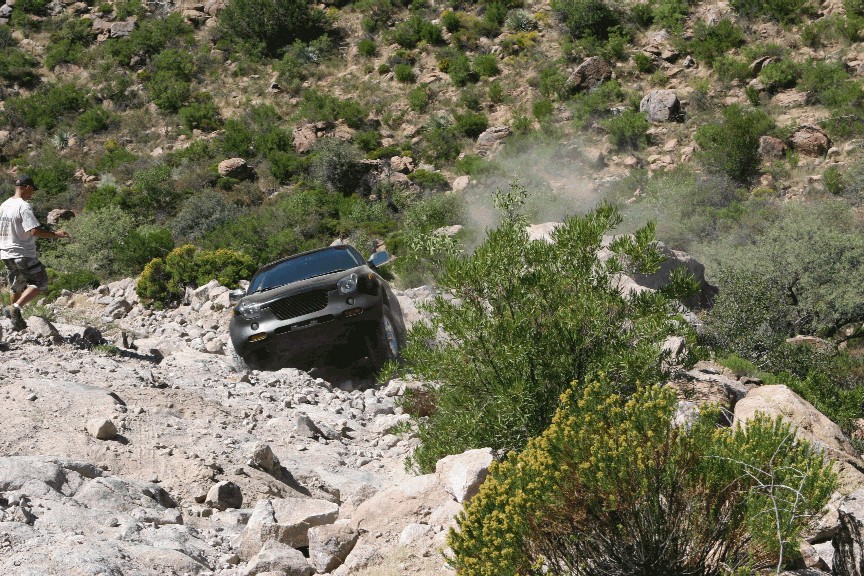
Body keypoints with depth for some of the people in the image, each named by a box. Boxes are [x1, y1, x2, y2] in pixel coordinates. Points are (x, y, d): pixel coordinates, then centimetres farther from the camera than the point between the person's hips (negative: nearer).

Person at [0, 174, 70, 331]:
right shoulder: (24, 207, -17)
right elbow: (35, 231, -25)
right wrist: (56, 234, -15)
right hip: (24, 254, -8)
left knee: (16, 287, 19)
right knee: (40, 283, 2)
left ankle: (16, 320, 25)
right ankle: (15, 308, -11)